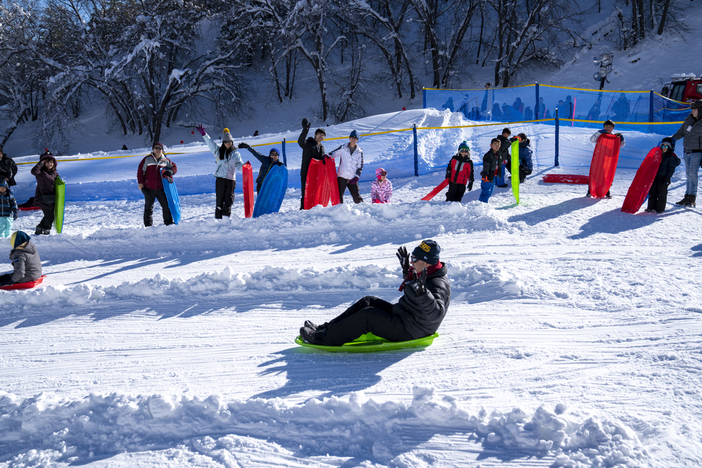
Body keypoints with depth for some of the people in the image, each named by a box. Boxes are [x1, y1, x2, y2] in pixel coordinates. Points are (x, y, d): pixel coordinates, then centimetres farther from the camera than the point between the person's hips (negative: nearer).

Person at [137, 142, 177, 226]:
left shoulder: (165, 161, 9)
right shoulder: (147, 159, 2)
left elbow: (174, 167, 19)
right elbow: (140, 170, 3)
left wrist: (171, 171, -5)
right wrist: (140, 182, -5)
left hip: (161, 189, 2)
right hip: (149, 189, -2)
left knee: (166, 206, 2)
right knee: (148, 207, 7)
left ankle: (169, 222, 15)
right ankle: (148, 224, 15)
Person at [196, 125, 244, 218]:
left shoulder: (236, 154, 12)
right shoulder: (218, 151, 13)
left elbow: (239, 165, 7)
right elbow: (210, 142, 10)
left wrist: (245, 165, -13)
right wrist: (203, 133, 2)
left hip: (231, 179, 0)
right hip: (220, 178, 0)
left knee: (228, 200, 0)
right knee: (219, 200, -2)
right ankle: (218, 218, 1)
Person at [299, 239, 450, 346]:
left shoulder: (437, 285, -24)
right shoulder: (426, 275, 7)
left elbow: (436, 314, -41)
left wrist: (421, 292, -52)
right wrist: (406, 269, 22)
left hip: (409, 331, -11)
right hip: (402, 316, 11)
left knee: (367, 316, -18)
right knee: (367, 302, 8)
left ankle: (323, 337, -11)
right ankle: (327, 328, 8)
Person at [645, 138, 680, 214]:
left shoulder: (672, 157, -5)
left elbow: (671, 169, -10)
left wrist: (667, 178, -17)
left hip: (663, 178, -7)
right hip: (655, 176, 7)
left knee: (661, 193, -2)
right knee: (652, 192, 7)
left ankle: (660, 208, 6)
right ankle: (651, 207, 13)